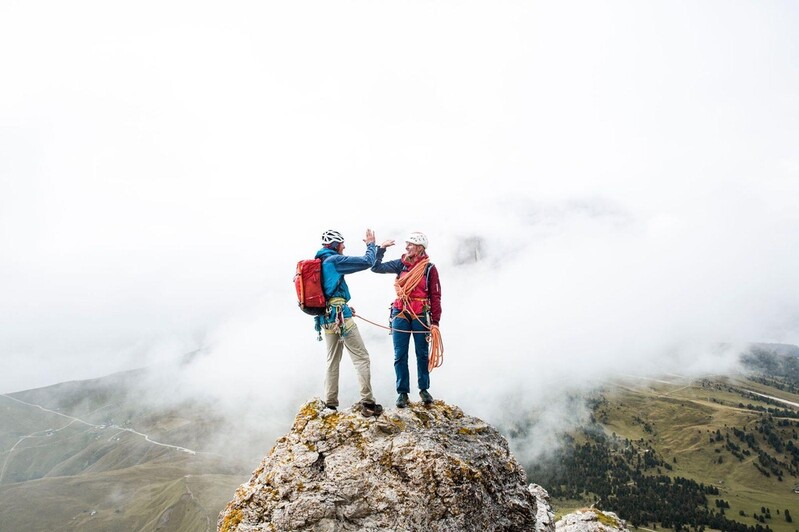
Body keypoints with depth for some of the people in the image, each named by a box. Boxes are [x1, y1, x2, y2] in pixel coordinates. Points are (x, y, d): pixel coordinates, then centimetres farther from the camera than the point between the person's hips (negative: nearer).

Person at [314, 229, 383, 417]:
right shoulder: (334, 260, -10)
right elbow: (367, 262, -10)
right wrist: (371, 244, 7)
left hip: (325, 317, 9)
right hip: (340, 315, -9)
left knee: (333, 360, 15)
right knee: (361, 357, -5)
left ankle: (330, 403, 17)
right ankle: (367, 402, -9)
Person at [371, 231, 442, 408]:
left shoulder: (429, 268, -4)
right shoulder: (401, 264, 5)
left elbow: (435, 296, -2)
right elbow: (376, 267, 6)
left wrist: (435, 321, -5)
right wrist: (381, 248, -3)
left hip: (421, 316, -2)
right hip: (400, 314, 3)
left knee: (422, 354, 8)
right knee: (400, 355, 4)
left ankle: (424, 389, 23)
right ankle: (402, 392, 13)